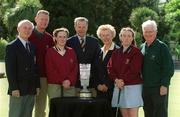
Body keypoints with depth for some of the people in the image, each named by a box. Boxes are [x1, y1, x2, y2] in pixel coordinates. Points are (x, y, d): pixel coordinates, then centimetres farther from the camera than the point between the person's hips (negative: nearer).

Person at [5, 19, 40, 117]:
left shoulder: (32, 47, 16)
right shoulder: (12, 47, -5)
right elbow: (10, 70, -11)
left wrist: (37, 86, 9)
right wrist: (14, 88, -17)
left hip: (31, 90, 6)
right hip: (18, 90, -6)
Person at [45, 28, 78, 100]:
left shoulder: (71, 51, 14)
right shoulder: (50, 51, 5)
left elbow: (75, 68, 8)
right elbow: (50, 70, -2)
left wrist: (69, 81, -8)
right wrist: (62, 81, -9)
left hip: (70, 86, 2)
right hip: (54, 85, -2)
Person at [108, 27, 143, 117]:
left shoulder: (136, 52, -1)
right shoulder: (116, 53, 14)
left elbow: (134, 70, -11)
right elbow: (110, 68, 6)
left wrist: (123, 80, -12)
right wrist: (116, 80, -9)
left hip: (133, 87, -5)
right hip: (119, 87, 5)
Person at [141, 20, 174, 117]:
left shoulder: (161, 47, -6)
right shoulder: (142, 47, 12)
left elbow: (169, 68, -10)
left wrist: (164, 85, -16)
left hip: (159, 88, -6)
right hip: (145, 87, 6)